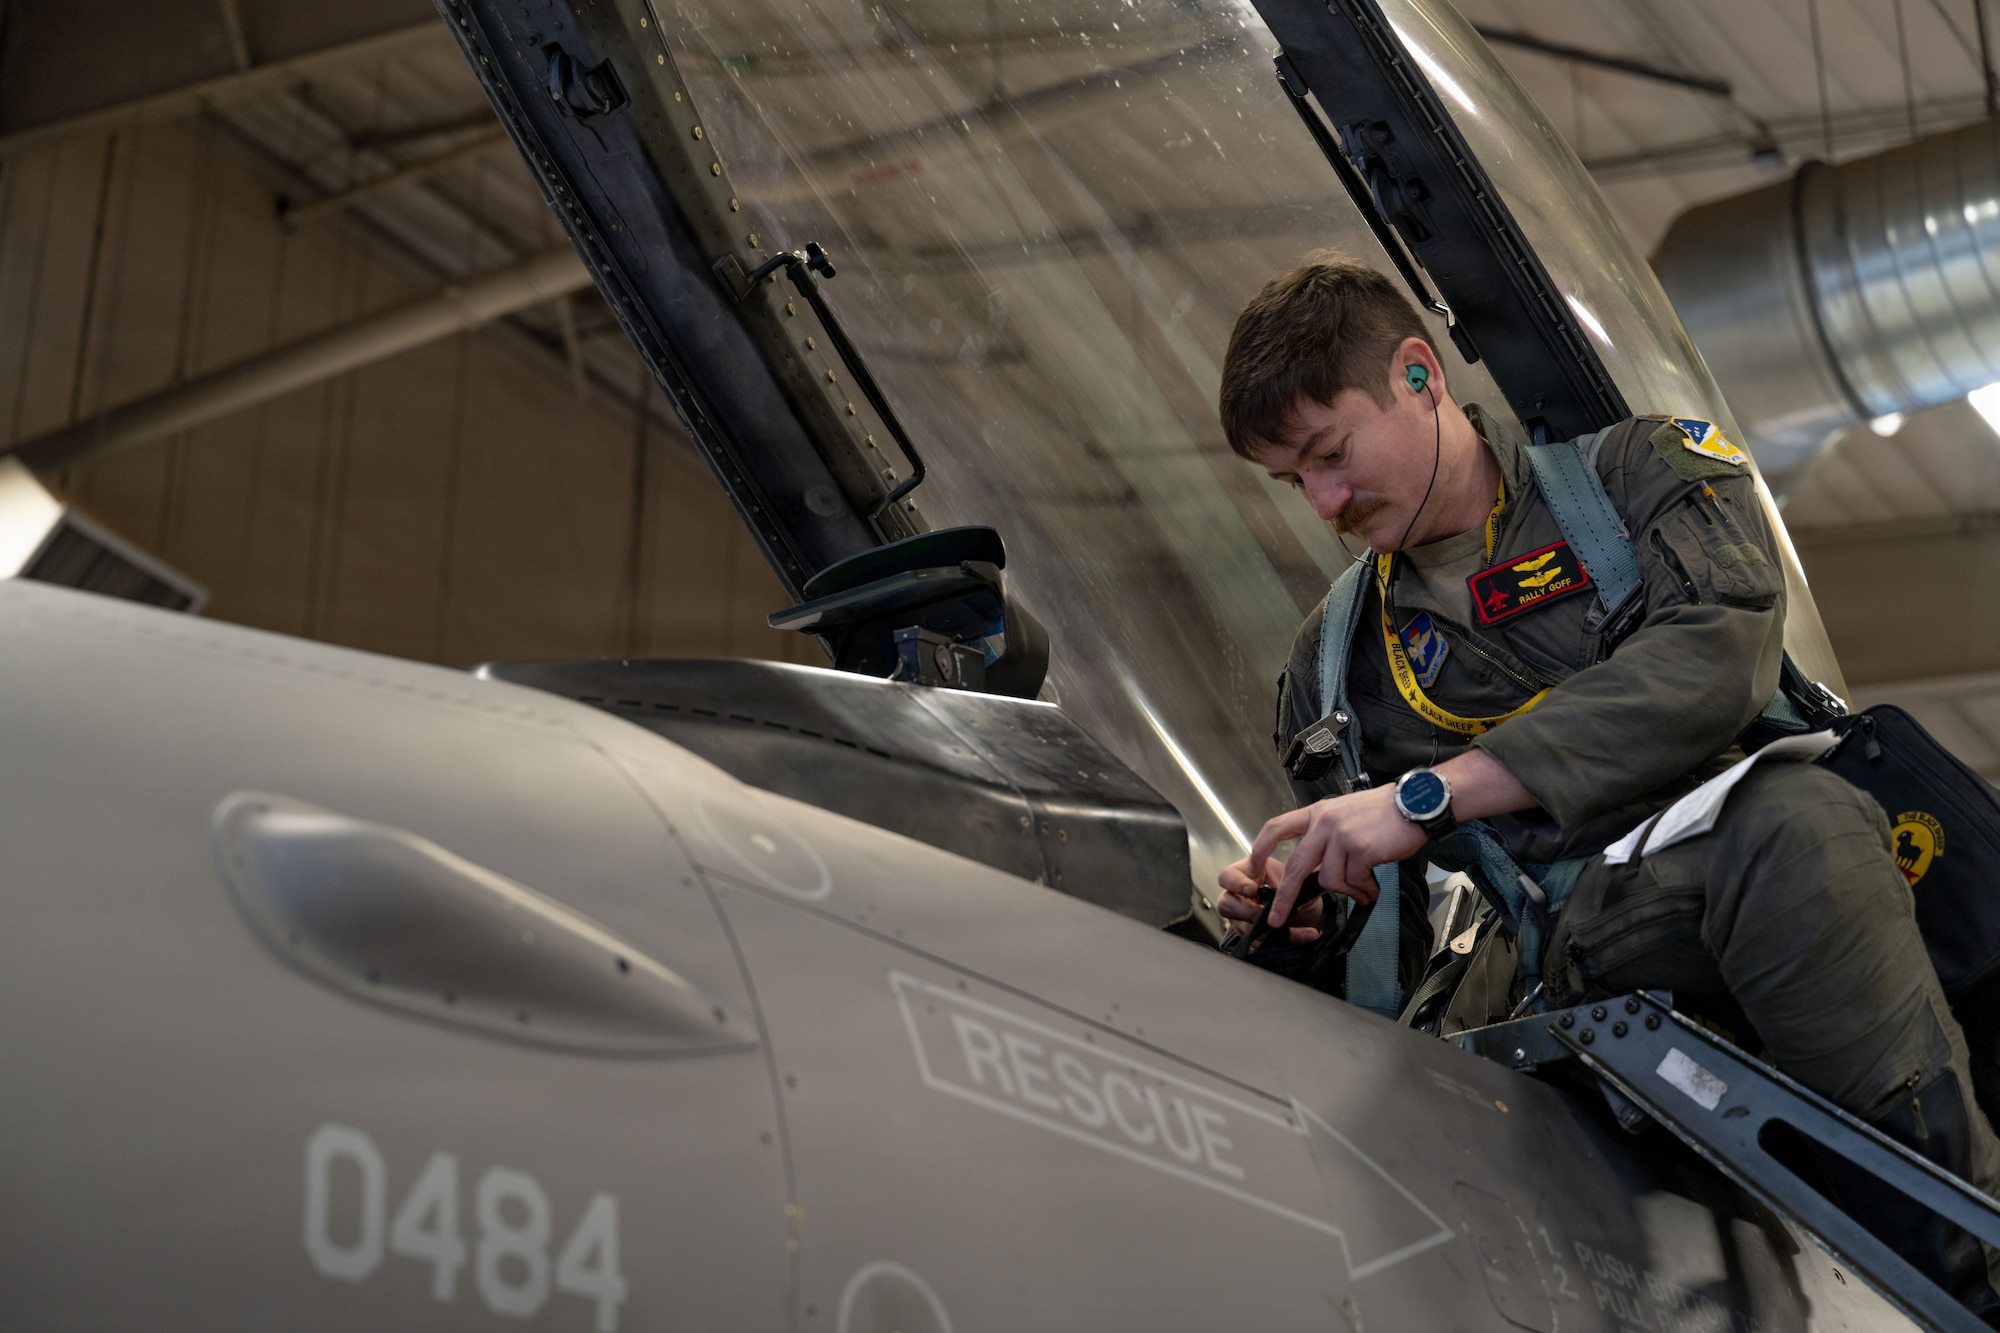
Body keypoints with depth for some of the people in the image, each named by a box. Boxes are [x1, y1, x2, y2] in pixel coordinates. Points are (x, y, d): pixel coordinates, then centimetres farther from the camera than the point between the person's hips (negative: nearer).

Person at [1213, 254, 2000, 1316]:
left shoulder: (1640, 468, 11)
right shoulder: (1334, 659, 23)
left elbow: (1717, 655, -12)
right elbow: (1370, 928, 28)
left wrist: (1428, 795, -15)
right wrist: (1283, 917, 2)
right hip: (1585, 931, 3)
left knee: (1786, 829, -37)